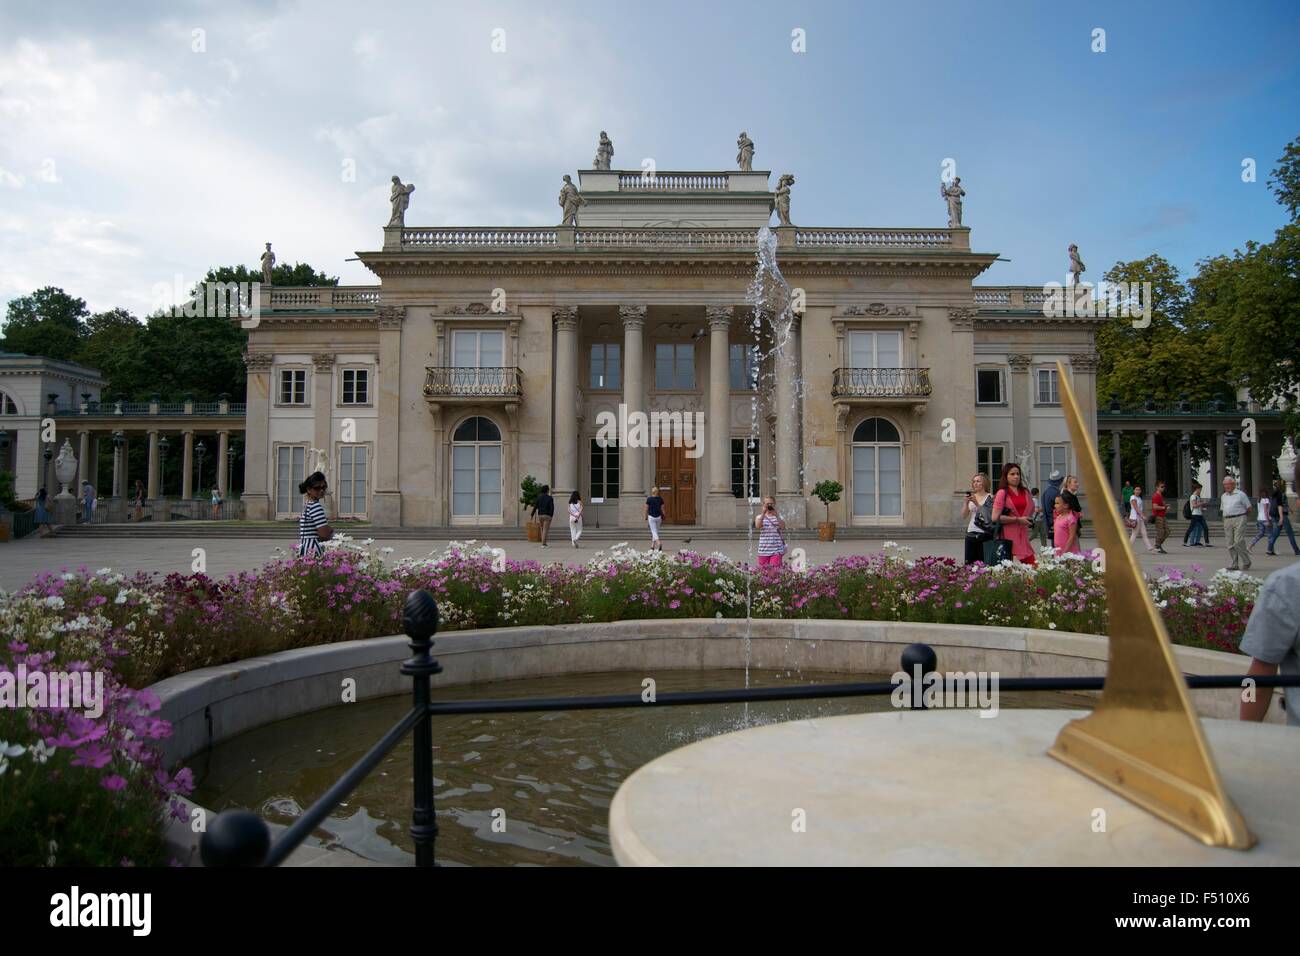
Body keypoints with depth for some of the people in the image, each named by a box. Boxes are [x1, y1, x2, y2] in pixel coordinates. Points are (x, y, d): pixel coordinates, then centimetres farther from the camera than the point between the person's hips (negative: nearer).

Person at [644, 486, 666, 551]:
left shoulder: (649, 499, -7)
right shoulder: (660, 499, -1)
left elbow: (646, 509, -3)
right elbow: (662, 509, 1)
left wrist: (646, 518, 7)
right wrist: (663, 518, 10)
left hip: (651, 517, -3)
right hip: (658, 517, 3)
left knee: (654, 532, -4)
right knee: (655, 531, 16)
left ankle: (658, 543, -28)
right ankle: (652, 546, 20)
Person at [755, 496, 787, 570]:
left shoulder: (778, 516, 7)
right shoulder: (760, 516, 7)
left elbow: (783, 527, -10)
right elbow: (758, 526, -14)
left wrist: (777, 516, -20)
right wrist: (763, 513, -21)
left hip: (777, 549, -1)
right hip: (764, 549, 1)